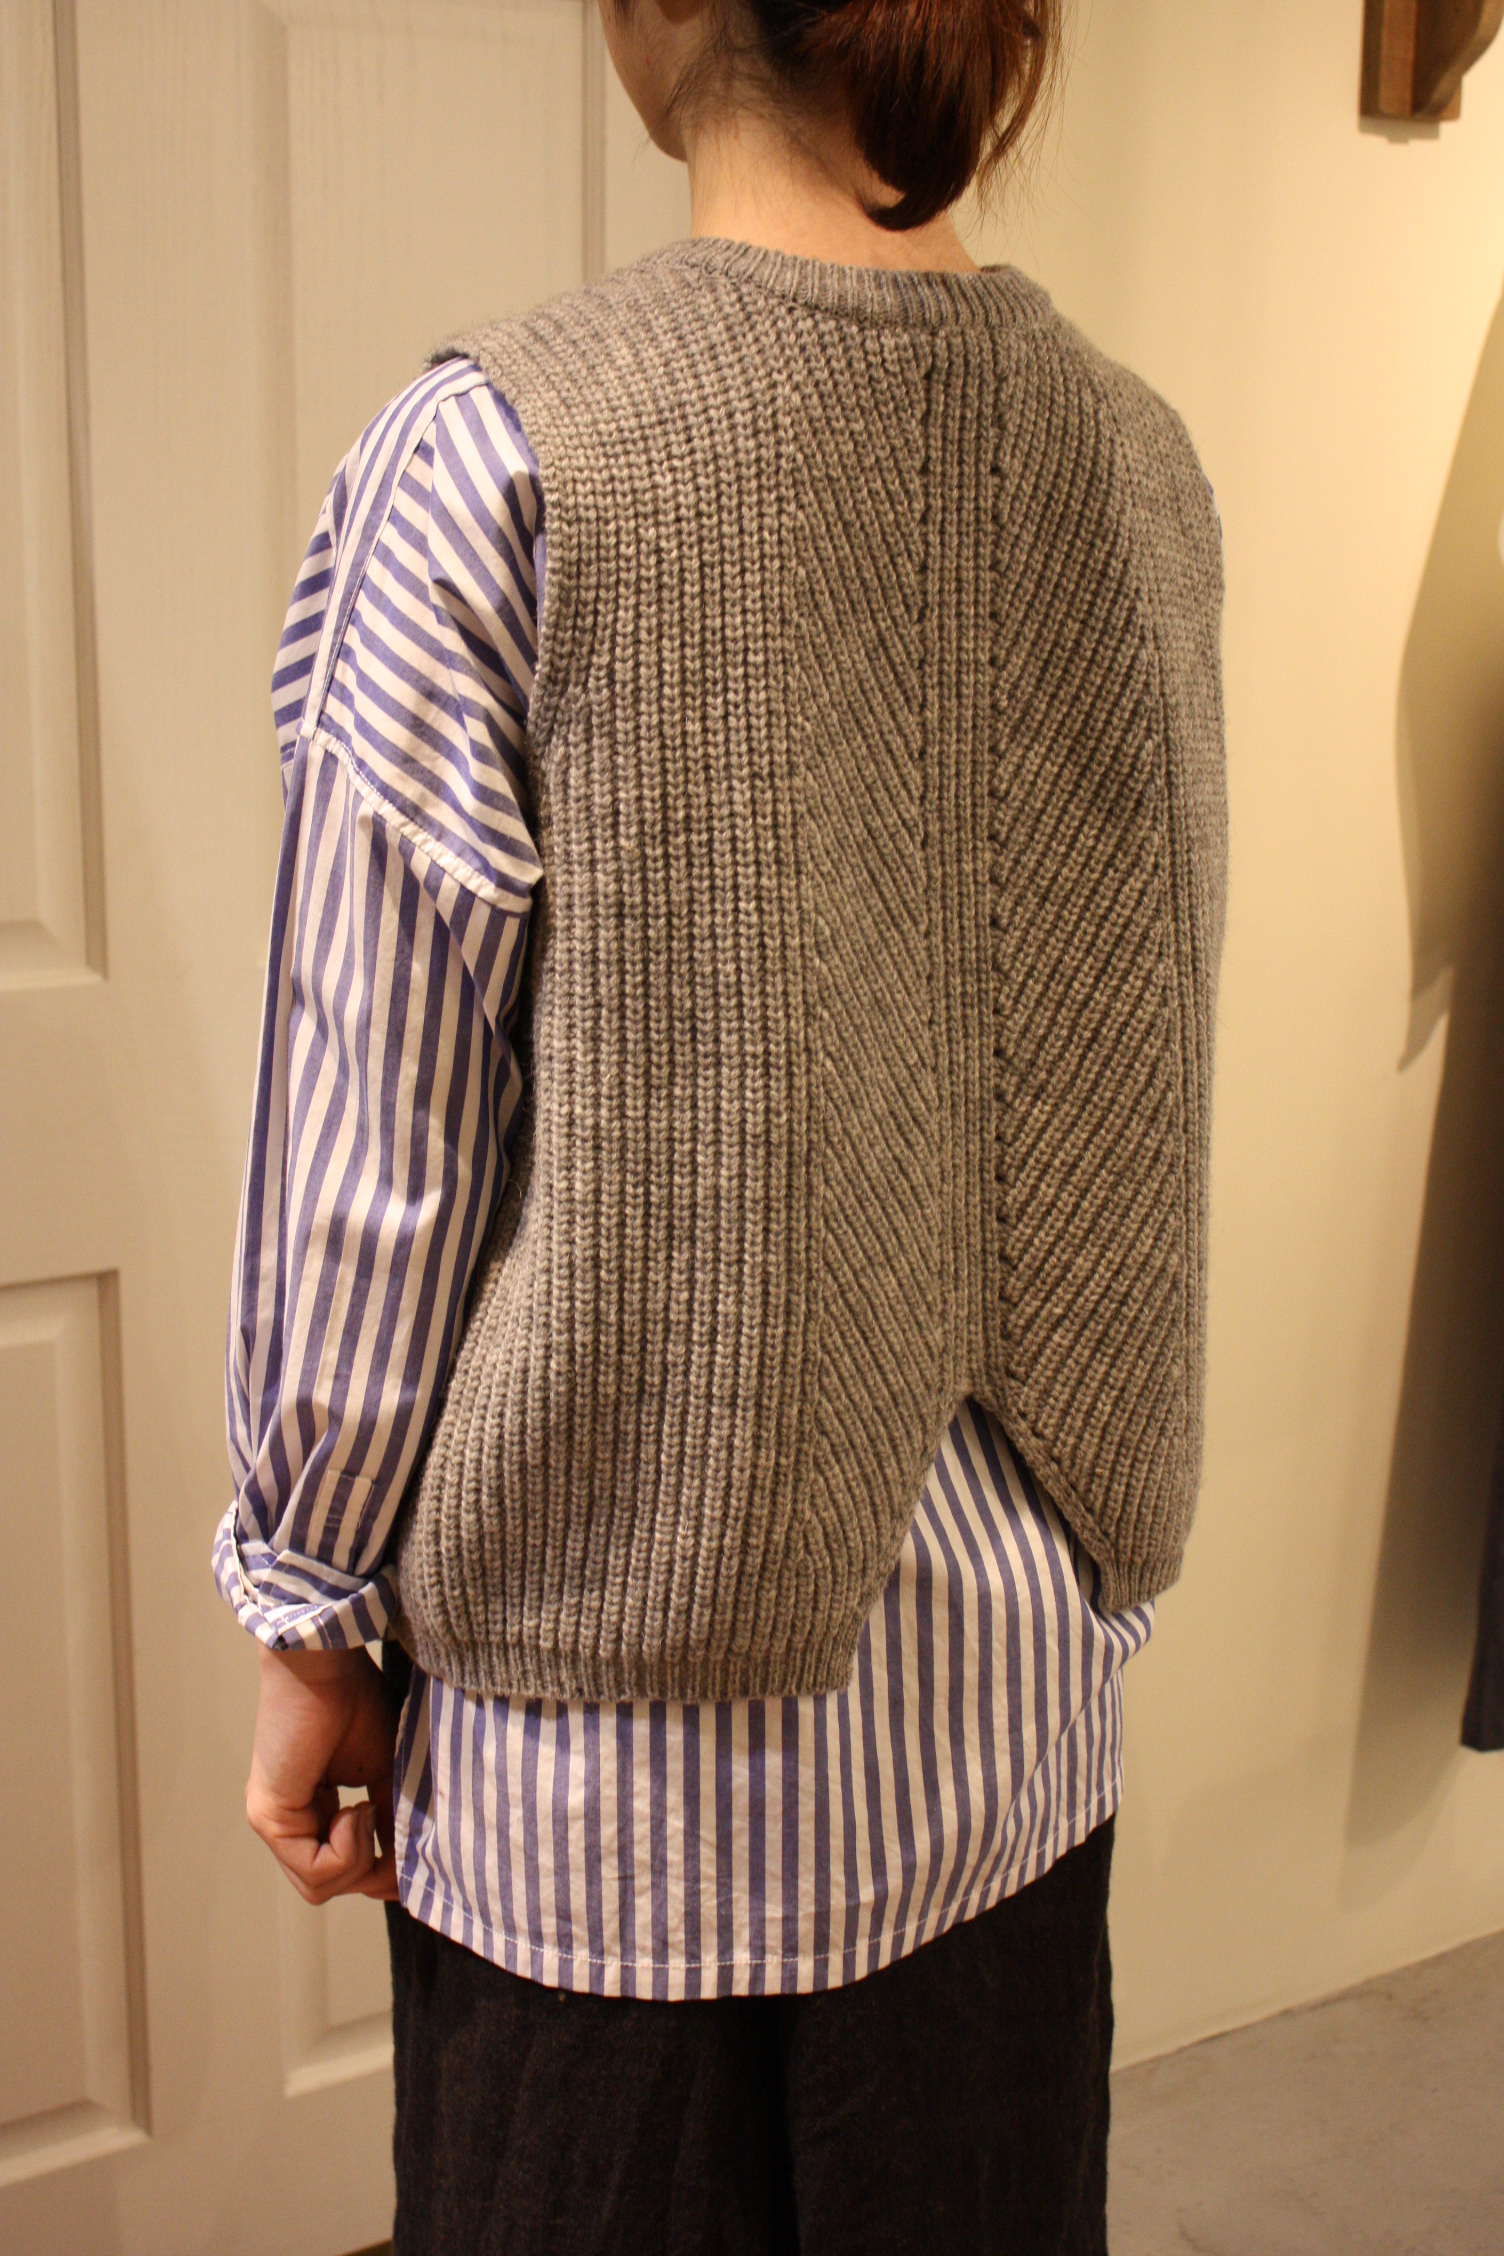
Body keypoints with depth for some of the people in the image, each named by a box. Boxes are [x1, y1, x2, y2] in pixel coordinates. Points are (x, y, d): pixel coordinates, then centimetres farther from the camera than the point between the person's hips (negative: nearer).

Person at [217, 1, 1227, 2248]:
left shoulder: (497, 462, -17)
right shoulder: (1138, 465, -1)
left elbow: (378, 1156, -14)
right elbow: (1128, 1086, 8)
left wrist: (315, 1610, -1)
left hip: (626, 1718, -5)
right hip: (1021, 1682, 5)